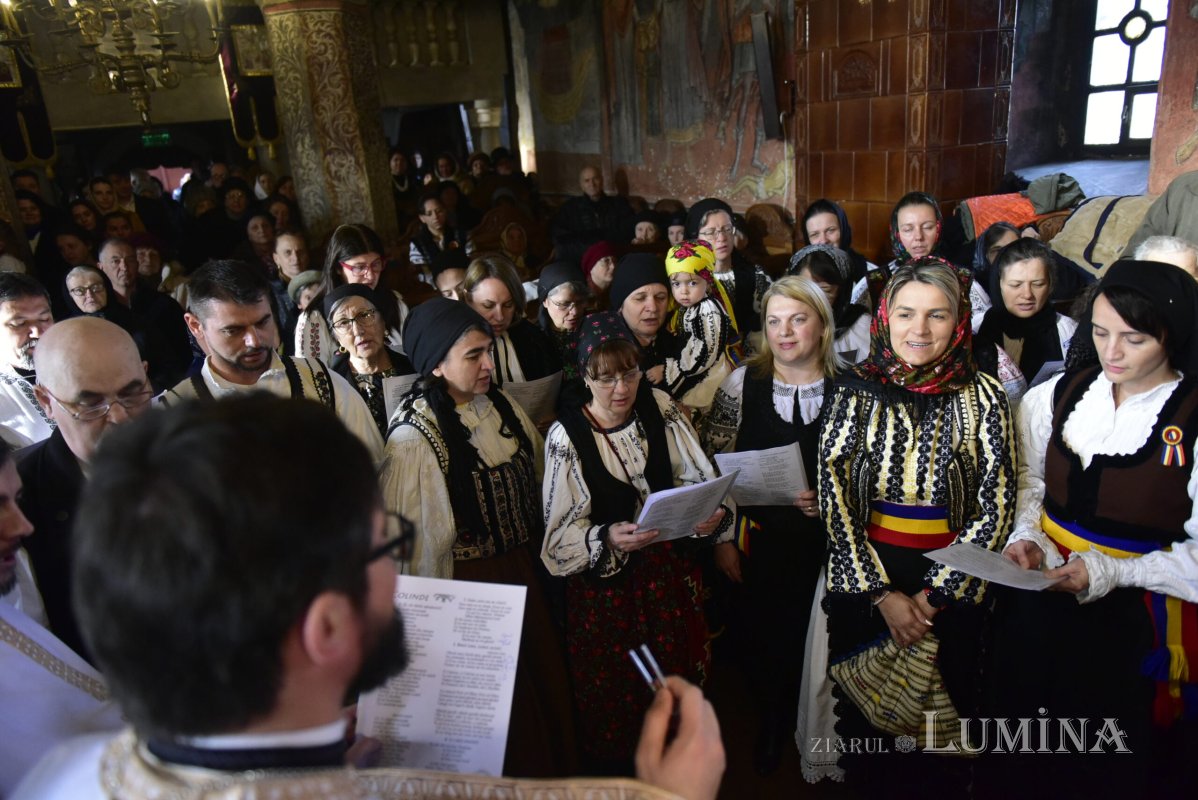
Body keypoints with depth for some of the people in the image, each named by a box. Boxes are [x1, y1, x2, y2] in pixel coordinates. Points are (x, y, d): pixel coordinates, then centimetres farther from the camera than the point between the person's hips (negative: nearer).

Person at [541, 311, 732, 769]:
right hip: (604, 580, -3)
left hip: (672, 569, 3)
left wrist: (710, 516, -26)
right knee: (611, 684, 13)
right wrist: (607, 540, -34)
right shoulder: (567, 435, -15)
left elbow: (699, 479, -6)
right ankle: (611, 765, 43)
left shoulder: (660, 409, -8)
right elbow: (562, 533, -16)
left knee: (677, 671, 20)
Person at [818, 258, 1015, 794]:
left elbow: (996, 508, -8)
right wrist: (882, 594, -13)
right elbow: (833, 496, -9)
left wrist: (934, 594, -13)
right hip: (862, 580, 1)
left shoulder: (984, 397, -7)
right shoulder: (854, 390, -6)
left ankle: (936, 786, 45)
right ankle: (867, 786, 45)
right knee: (862, 711, 18)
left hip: (952, 587, 0)